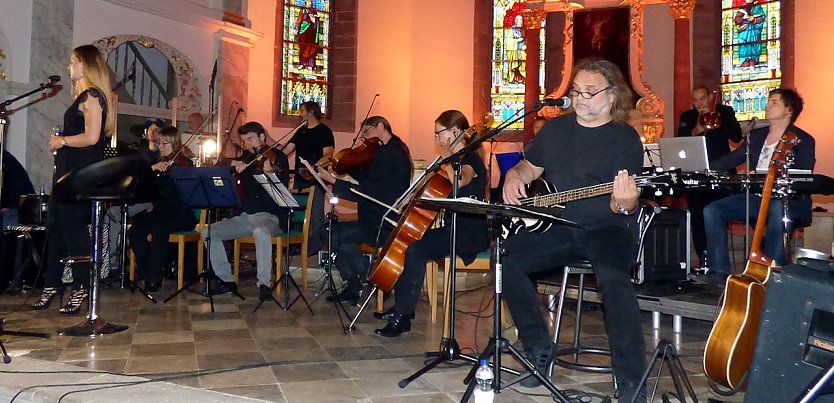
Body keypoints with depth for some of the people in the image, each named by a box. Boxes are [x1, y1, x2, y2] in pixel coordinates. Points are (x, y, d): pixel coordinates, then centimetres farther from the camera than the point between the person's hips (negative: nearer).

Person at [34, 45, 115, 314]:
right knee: (55, 227, 11)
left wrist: (62, 141, -8)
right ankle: (52, 284, 18)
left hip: (81, 172, -10)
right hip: (68, 169, 10)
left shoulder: (92, 96, -11)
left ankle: (81, 289, 1)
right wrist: (60, 143, 9)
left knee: (73, 227, -6)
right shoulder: (84, 97, 19)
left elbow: (91, 137, -21)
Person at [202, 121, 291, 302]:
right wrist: (235, 164, -7)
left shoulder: (278, 158, -2)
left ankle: (264, 284, -30)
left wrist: (268, 173, -34)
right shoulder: (249, 159, 16)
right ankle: (227, 280, 2)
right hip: (245, 216, 7)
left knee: (261, 231, -40)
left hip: (271, 216, -7)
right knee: (209, 232, -4)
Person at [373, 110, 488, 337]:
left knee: (414, 249, -27)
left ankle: (402, 317, -20)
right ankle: (402, 307, 10)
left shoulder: (470, 160, -12)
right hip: (452, 229, 10)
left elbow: (457, 182, -35)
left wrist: (446, 157, -20)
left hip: (469, 234, -10)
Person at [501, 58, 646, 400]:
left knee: (613, 276, -35)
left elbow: (622, 207, -10)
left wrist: (624, 203, -35)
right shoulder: (555, 128, 12)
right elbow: (529, 167, 24)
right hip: (559, 227, 5)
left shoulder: (625, 138, -3)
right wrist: (515, 177, 1)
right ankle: (539, 349, -1)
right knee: (506, 260, -18)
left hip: (607, 228, -4)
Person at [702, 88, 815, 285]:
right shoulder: (757, 136, 18)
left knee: (777, 210, -41)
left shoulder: (803, 141, -1)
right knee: (712, 210, -12)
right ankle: (720, 272, -12)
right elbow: (732, 159, 17)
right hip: (755, 197, 6)